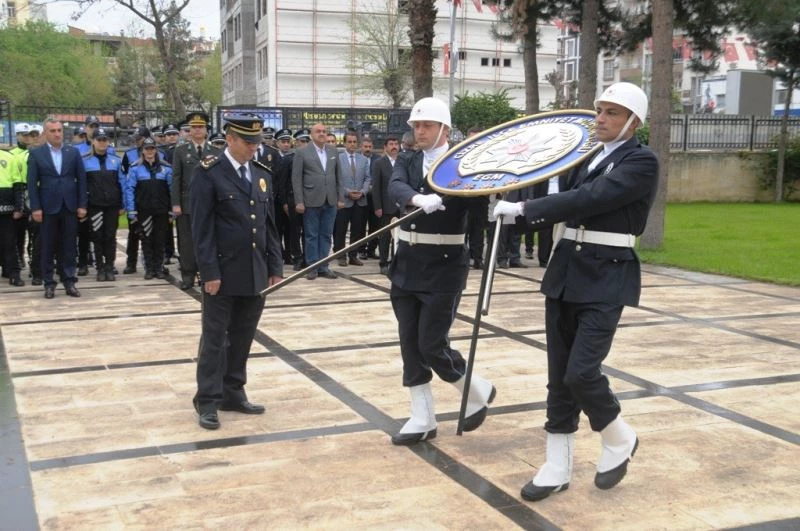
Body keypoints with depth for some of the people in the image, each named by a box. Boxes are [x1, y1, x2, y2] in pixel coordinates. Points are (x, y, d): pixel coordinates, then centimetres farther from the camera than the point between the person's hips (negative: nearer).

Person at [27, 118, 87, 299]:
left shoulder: (73, 152, 6)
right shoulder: (36, 153, 1)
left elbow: (81, 179, 5)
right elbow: (32, 182, -2)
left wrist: (82, 205, -2)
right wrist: (35, 208, -9)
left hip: (70, 206, 1)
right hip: (48, 207, -1)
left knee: (69, 246, 5)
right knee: (48, 247, 4)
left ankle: (69, 282, 10)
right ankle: (49, 283, 11)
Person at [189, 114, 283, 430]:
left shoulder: (262, 174, 12)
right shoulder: (209, 173, -6)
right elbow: (201, 228, -11)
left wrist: (275, 267, 9)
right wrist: (210, 272, -16)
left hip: (255, 273, 6)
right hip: (223, 273, -5)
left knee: (243, 338, 12)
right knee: (215, 338, 3)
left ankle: (233, 393, 23)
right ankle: (208, 401, 11)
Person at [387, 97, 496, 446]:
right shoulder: (406, 163, 7)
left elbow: (481, 206, -16)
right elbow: (395, 187, -14)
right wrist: (418, 199, -35)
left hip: (444, 267, -5)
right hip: (407, 265, 5)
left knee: (432, 345, -5)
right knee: (410, 345, 7)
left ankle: (478, 392, 21)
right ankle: (422, 420, 19)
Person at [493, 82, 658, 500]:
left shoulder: (641, 161, -8)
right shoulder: (589, 158, 15)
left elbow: (588, 199, -20)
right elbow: (569, 204, 12)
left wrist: (523, 207, -21)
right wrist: (516, 209, -4)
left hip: (607, 277, -7)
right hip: (566, 269, 7)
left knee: (581, 372, -13)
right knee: (559, 375, 7)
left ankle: (619, 440, 16)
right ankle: (558, 466, 18)